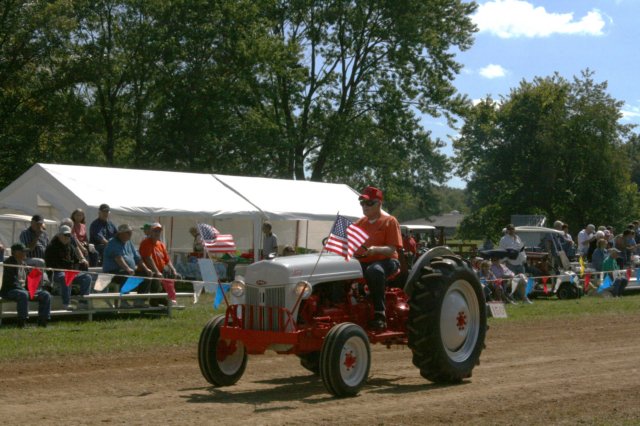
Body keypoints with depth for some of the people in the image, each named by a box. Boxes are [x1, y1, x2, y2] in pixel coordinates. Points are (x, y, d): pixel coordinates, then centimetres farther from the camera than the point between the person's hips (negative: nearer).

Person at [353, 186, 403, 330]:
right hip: (362, 262, 5)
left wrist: (375, 249, -29)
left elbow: (391, 249, -10)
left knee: (374, 271, -41)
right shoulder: (361, 222, 18)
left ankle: (380, 314, -35)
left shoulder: (390, 221, 0)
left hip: (385, 260, -5)